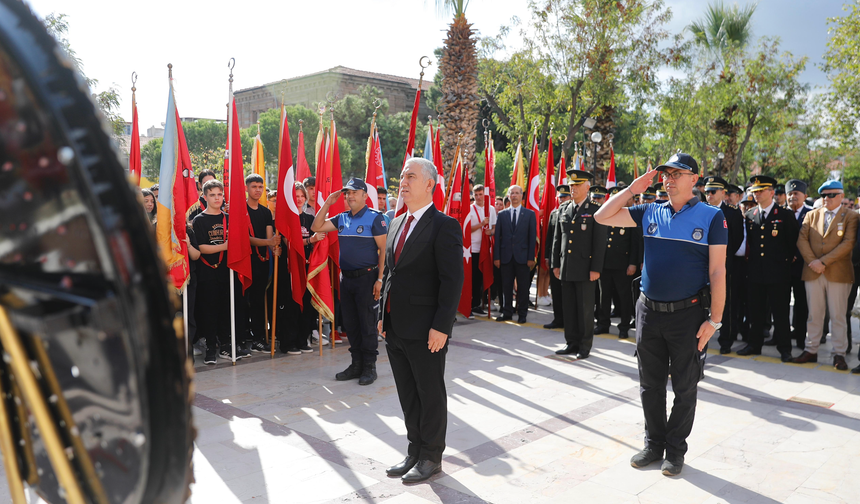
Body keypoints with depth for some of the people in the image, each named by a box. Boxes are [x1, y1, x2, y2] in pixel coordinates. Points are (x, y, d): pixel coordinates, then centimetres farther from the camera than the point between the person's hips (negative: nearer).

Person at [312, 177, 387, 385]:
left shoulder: (374, 218, -7)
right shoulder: (341, 218, 11)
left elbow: (383, 249, -10)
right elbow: (316, 227, 10)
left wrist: (380, 279, -16)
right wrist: (327, 203, 4)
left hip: (366, 278, -6)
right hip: (346, 278, 6)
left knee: (367, 324, 0)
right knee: (350, 323, 11)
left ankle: (369, 367, 10)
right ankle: (357, 364, 23)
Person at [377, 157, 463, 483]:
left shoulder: (444, 226, -12)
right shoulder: (397, 223, 13)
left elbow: (452, 279, -16)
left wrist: (441, 326, -20)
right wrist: (383, 315, 13)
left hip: (425, 330, -7)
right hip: (395, 327, 7)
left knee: (430, 394, 8)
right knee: (407, 394, 17)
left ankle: (431, 456, 23)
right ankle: (415, 450, 32)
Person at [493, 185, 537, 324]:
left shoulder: (530, 214, 5)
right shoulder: (502, 214, 9)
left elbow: (532, 237, 1)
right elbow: (497, 237, 6)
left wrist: (531, 257, -6)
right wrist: (496, 257, -1)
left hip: (522, 256, -1)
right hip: (506, 256, 1)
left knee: (523, 287, 4)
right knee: (506, 286, 7)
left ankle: (522, 314, 14)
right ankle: (507, 312, 18)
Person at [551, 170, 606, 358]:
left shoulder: (595, 211, -4)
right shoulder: (563, 209, 12)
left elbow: (600, 242, -7)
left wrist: (595, 269, -12)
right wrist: (555, 264, 11)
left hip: (585, 269, -5)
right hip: (566, 268, 5)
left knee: (585, 308, 2)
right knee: (569, 307, 10)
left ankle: (585, 345, 13)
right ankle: (571, 342, 21)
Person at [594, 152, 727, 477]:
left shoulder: (711, 216, -6)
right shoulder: (649, 213, 5)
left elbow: (717, 271, -8)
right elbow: (602, 217, 5)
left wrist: (715, 319, -11)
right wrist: (632, 190, -1)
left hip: (688, 314, -3)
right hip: (649, 311, 4)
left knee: (684, 387, 9)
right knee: (650, 384, 14)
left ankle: (675, 450, 25)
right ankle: (654, 444, 30)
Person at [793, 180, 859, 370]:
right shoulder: (811, 215, 13)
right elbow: (802, 240, 4)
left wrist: (823, 262, -15)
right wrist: (812, 261, -10)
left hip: (838, 274, -3)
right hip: (813, 273, 3)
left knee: (838, 316, 2)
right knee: (814, 314, 8)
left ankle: (839, 354, 10)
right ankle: (810, 350, 14)